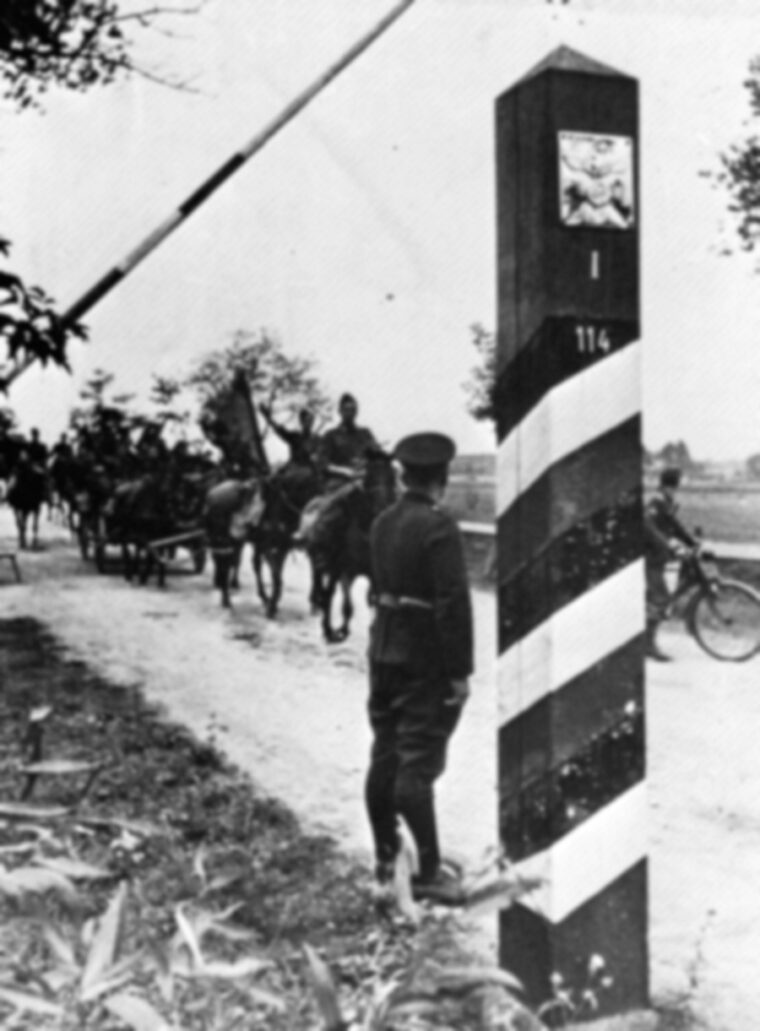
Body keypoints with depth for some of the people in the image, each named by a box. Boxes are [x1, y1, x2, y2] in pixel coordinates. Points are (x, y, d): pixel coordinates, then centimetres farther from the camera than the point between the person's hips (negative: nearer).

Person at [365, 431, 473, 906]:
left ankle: (385, 859, 24)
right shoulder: (439, 527, -17)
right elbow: (454, 603, -21)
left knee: (384, 758, 13)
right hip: (425, 662, -8)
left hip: (384, 652, 8)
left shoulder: (382, 524, 7)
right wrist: (460, 671, -17)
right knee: (417, 765, -3)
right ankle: (428, 872, 6)